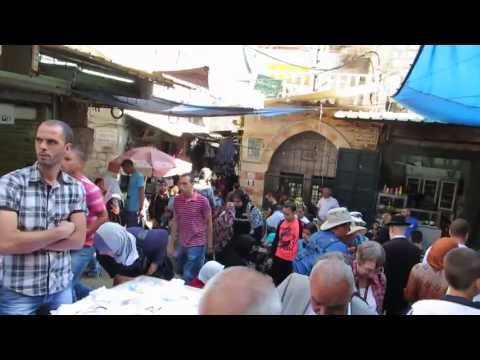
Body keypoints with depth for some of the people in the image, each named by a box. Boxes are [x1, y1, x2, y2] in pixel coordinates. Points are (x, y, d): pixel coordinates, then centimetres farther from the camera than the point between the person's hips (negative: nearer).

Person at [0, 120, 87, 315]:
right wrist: (60, 232, -14)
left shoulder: (76, 188, 0)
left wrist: (27, 241, -16)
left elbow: (78, 240, -7)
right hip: (16, 291, -3)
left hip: (61, 287, 3)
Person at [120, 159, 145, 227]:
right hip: (128, 209, 9)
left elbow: (142, 193, -16)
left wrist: (141, 209, -20)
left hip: (134, 210, -9)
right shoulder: (130, 177, 15)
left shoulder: (139, 176, -11)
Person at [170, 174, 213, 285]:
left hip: (197, 244, -5)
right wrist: (172, 243, 9)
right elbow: (175, 221, 10)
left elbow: (209, 222, -4)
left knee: (188, 278, -6)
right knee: (179, 275, 18)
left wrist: (210, 244, -2)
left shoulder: (202, 200, -11)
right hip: (182, 244, 5)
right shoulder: (177, 200, 2)